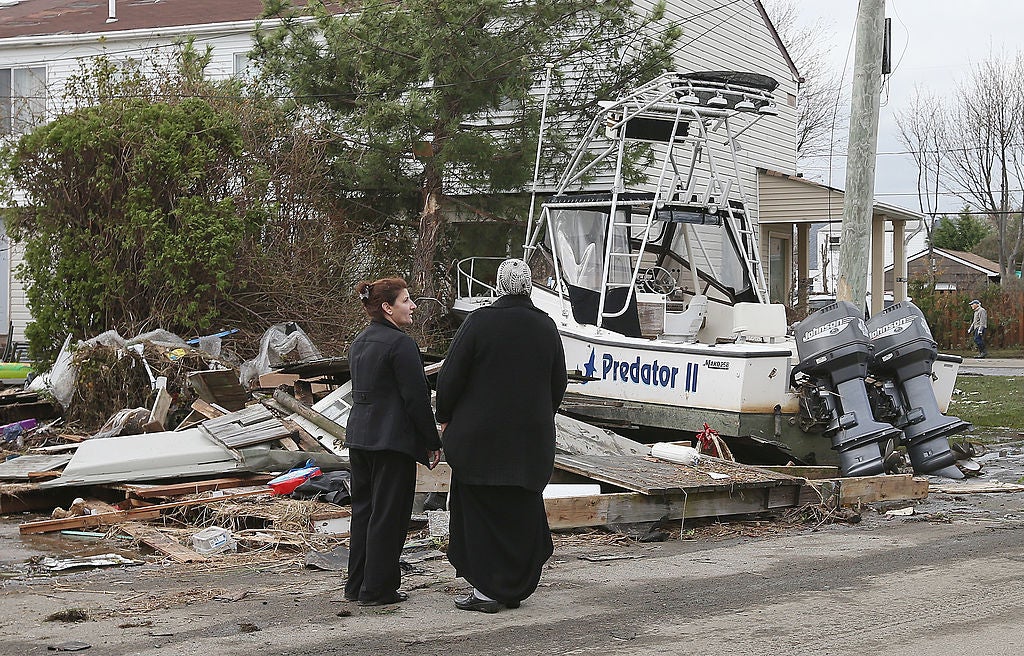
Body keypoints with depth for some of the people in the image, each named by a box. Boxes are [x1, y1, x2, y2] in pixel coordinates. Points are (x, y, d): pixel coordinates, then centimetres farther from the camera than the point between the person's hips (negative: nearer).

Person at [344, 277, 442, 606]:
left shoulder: (359, 342, 12)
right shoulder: (400, 344, -16)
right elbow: (416, 397, -16)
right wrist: (433, 442, -8)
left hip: (360, 437, 9)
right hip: (393, 440, -9)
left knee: (363, 510, 16)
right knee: (388, 514, -1)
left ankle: (357, 584, 22)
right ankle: (377, 588, 3)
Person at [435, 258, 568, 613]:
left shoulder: (479, 322, -10)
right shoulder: (546, 327, 3)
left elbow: (450, 376, -9)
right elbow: (559, 383, 12)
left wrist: (445, 419, 4)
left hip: (480, 436, -4)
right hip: (533, 437, 4)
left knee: (479, 509, 3)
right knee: (522, 512, 11)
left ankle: (487, 590, 2)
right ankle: (516, 588, 17)